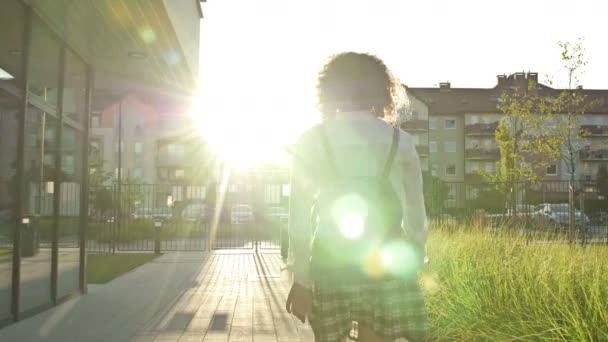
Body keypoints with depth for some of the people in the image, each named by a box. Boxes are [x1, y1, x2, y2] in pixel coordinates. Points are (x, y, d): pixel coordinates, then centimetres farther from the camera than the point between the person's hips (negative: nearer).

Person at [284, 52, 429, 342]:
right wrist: (413, 267, 16)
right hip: (386, 264, 1)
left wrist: (301, 278, 2)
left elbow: (300, 215, -2)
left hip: (332, 265, -1)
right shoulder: (400, 140, 4)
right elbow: (415, 215, 6)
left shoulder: (312, 140, 0)